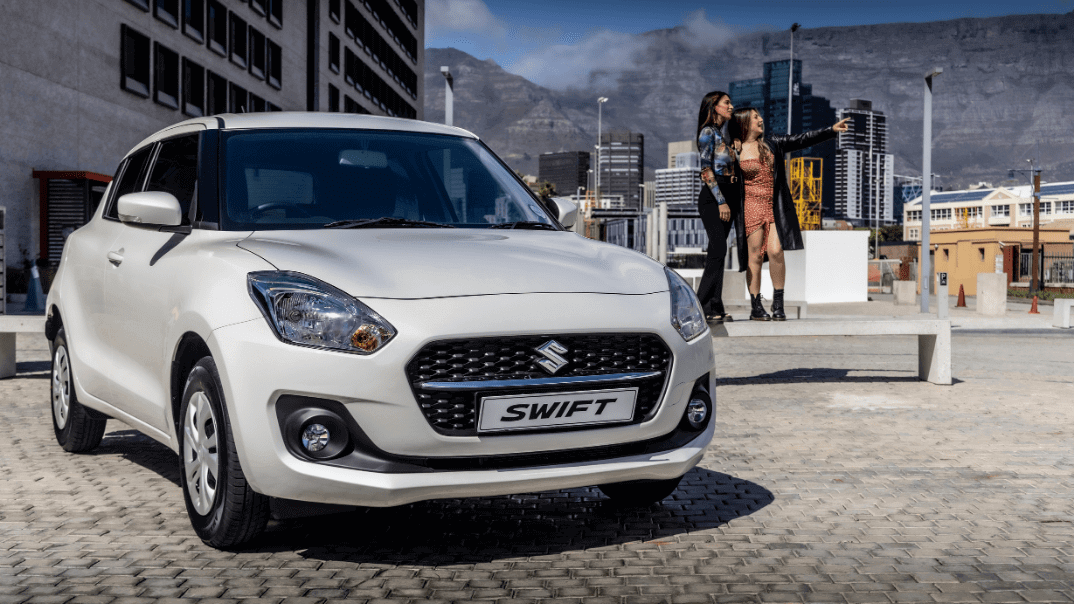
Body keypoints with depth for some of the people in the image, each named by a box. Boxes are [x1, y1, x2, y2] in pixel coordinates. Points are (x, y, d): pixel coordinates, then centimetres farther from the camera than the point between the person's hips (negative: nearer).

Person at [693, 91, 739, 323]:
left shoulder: (723, 134, 19)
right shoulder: (708, 132, -6)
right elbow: (706, 169, -14)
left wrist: (735, 201, 18)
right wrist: (721, 201, -19)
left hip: (727, 196, 8)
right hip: (712, 197, -8)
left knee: (717, 252, 5)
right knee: (718, 250, -16)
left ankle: (715, 308, 4)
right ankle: (701, 306, -15)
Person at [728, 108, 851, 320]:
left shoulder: (772, 144, 12)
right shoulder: (735, 152, 1)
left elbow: (802, 140, 10)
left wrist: (831, 130, 5)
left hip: (775, 207, 3)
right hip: (751, 207, -3)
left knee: (775, 251, -10)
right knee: (755, 256, -3)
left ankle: (778, 304, 1)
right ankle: (755, 307, 4)